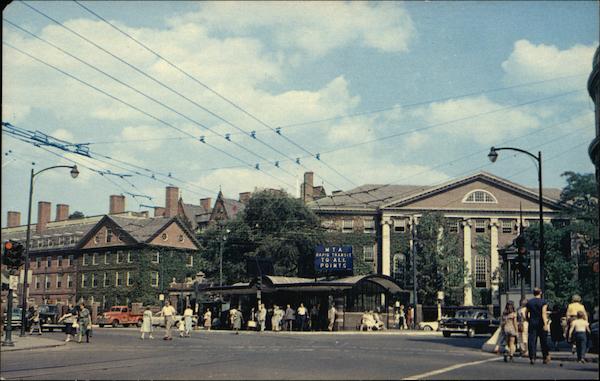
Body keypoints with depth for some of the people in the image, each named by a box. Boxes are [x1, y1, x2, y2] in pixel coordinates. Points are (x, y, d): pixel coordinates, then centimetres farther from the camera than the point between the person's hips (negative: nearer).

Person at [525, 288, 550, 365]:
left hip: (532, 323, 2)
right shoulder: (543, 302, -4)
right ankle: (546, 357, 14)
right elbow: (543, 313, -14)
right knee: (543, 342, 8)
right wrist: (545, 324, -19)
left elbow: (527, 314, 9)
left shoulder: (529, 302, 6)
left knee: (532, 341, 1)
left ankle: (532, 358, -6)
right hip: (540, 323, -2)